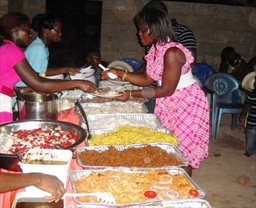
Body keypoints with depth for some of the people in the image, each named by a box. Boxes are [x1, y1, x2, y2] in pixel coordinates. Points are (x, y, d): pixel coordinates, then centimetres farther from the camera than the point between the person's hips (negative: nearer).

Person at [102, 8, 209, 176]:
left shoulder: (172, 52, -25)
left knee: (183, 153, 2)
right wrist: (119, 73, -3)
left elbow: (167, 90, -24)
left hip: (187, 105, -8)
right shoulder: (155, 49, 2)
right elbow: (148, 79, 6)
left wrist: (132, 95, -23)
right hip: (168, 105, 9)